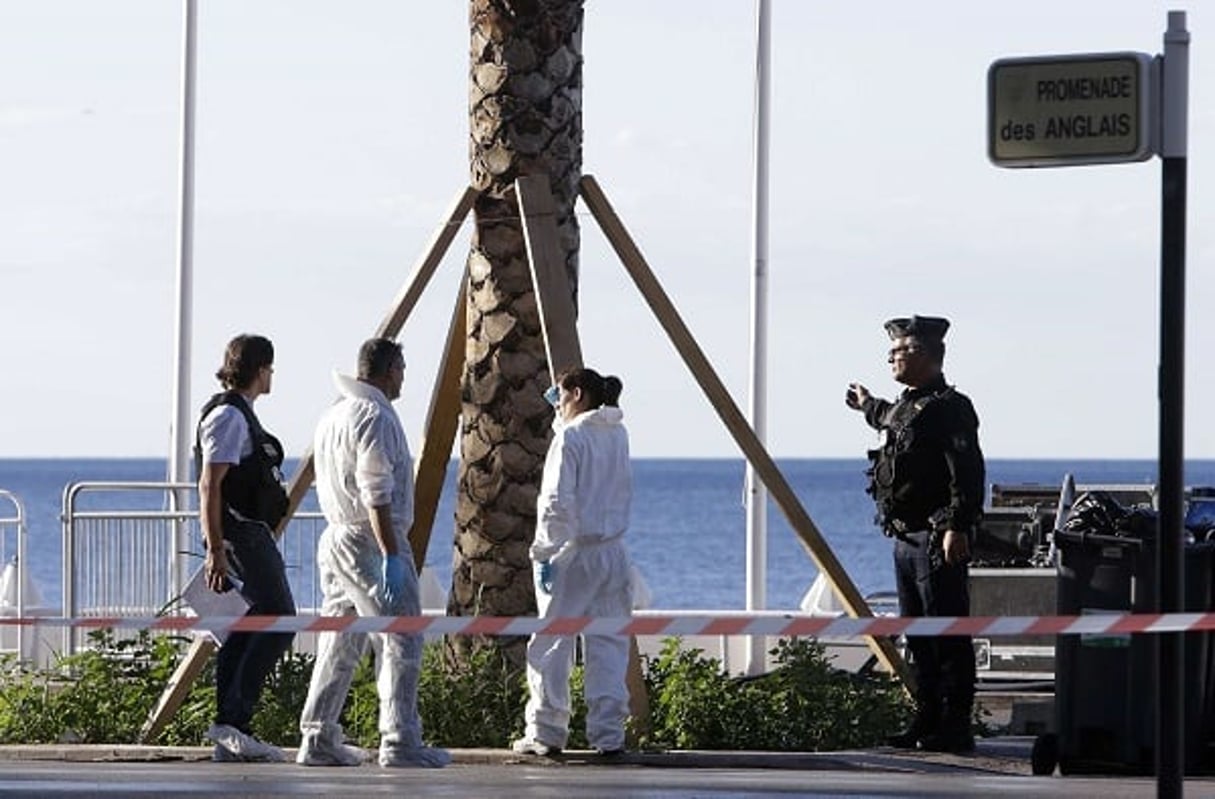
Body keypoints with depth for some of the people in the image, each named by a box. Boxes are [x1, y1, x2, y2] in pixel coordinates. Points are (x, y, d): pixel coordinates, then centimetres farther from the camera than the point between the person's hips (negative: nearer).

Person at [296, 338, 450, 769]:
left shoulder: (334, 414, 16)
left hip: (336, 538, 10)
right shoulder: (375, 417, -14)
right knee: (400, 642, -7)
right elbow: (376, 495, -20)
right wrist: (392, 556, -21)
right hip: (371, 541, -10)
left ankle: (319, 739, 13)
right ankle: (399, 741, -10)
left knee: (339, 644, 12)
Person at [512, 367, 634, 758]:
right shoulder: (617, 436, 10)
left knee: (550, 645, 1)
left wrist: (544, 551, -12)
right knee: (608, 645, 7)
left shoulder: (570, 438, -11)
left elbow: (558, 503, -16)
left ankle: (546, 732, 1)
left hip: (573, 552, -7)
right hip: (613, 552, 7)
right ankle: (608, 733, 3)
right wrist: (564, 416, 23)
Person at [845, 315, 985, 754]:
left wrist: (957, 527, -29)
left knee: (948, 636, -7)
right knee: (917, 636, 13)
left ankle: (955, 729, -6)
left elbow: (967, 472, -21)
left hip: (938, 541, -10)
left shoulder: (949, 407, -13)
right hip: (905, 538, 10)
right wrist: (868, 406, 61)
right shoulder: (904, 406, 17)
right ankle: (926, 722, 19)